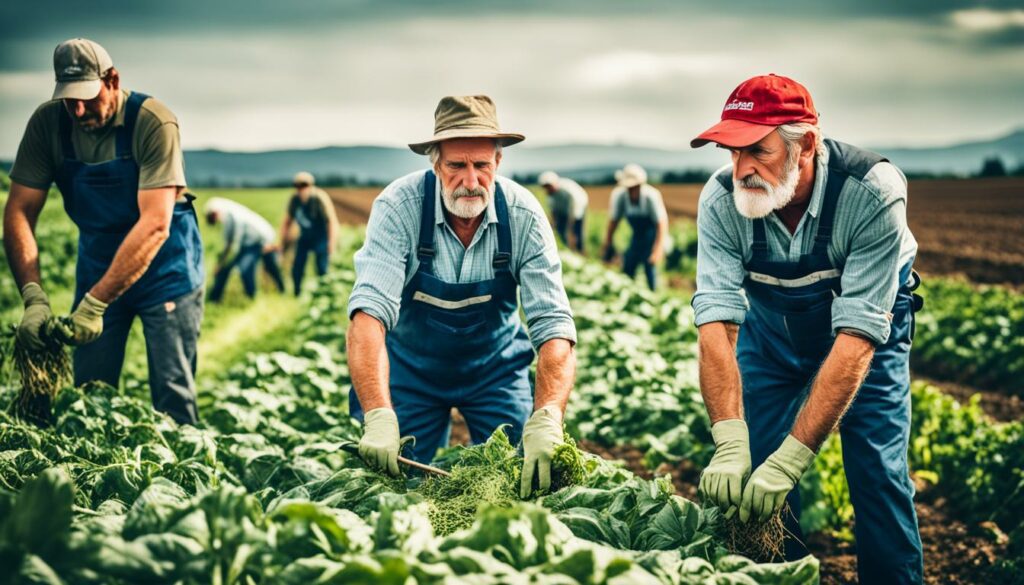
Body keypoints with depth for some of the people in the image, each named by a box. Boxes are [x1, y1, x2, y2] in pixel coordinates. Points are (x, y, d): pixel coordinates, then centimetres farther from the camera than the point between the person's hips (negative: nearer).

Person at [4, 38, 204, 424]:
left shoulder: (152, 122, -22)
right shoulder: (48, 123, -11)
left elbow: (155, 225, -28)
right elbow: (18, 212, -12)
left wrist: (95, 303, -33)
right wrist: (33, 296, -27)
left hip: (163, 266, -3)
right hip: (98, 266, 4)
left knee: (172, 398, -5)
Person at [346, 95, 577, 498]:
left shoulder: (524, 216, -23)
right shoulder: (399, 207, -27)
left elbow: (554, 326, -27)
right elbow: (369, 313, -37)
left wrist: (545, 420, -45)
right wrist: (378, 416, -52)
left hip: (495, 369, 1)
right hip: (410, 365, -1)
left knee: (517, 484, 0)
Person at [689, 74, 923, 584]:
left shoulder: (873, 192, -35)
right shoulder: (721, 202, -27)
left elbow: (856, 335, -38)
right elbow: (717, 322, -32)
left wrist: (791, 459, -43)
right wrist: (730, 444, -46)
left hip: (868, 321, -2)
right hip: (771, 320, 3)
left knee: (877, 471, -13)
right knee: (755, 467, -3)